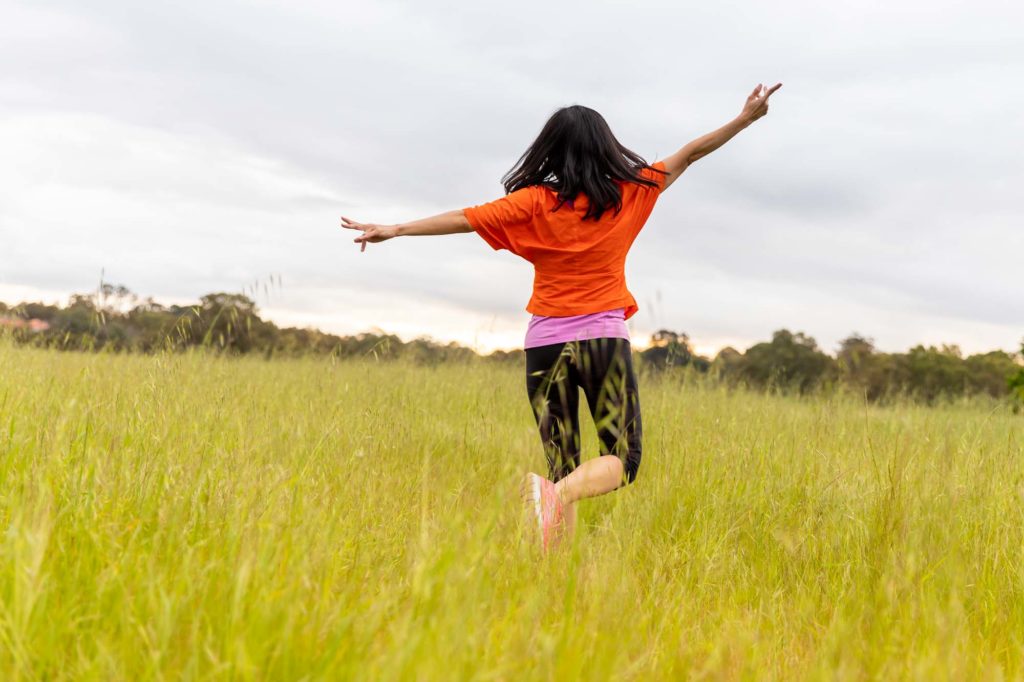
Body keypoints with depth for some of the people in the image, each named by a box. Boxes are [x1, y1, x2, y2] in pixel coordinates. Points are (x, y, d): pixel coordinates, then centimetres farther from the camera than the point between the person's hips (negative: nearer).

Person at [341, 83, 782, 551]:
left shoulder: (535, 201, -2)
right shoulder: (630, 195, 1)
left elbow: (465, 218, -6)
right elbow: (688, 154, 7)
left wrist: (395, 230, -2)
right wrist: (747, 117, 14)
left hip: (547, 343, 1)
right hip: (604, 339, -1)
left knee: (562, 463, 8)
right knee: (621, 459, 4)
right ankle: (557, 493, -27)